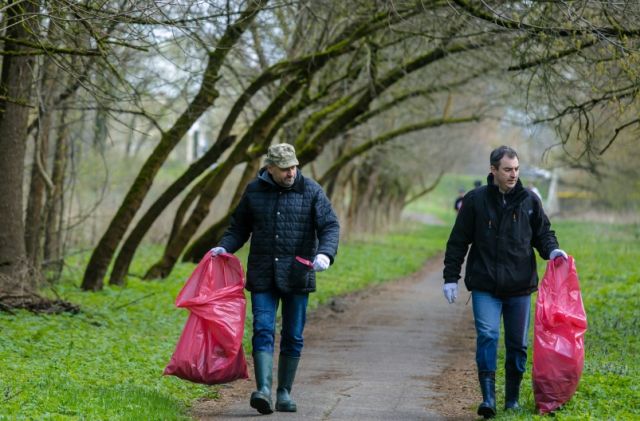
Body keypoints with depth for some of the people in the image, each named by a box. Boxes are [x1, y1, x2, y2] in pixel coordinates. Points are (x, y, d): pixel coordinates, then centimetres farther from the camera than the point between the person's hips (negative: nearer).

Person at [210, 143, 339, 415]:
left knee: (293, 337, 5)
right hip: (263, 277, 1)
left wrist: (325, 253, -24)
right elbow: (239, 227, 15)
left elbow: (330, 226, -5)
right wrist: (225, 247, -2)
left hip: (296, 276, -1)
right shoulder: (254, 191, 6)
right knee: (263, 331, -11)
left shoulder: (311, 191, 0)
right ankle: (264, 390, -20)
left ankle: (284, 392, 16)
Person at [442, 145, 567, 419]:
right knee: (487, 336, -17)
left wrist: (551, 250, -8)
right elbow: (458, 242, 4)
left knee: (517, 344, 7)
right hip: (485, 286, -2)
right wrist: (451, 277, 0)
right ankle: (488, 397, -17)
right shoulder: (475, 200, 0)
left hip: (520, 286, 3)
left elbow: (543, 232, 14)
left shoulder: (529, 201, 5)